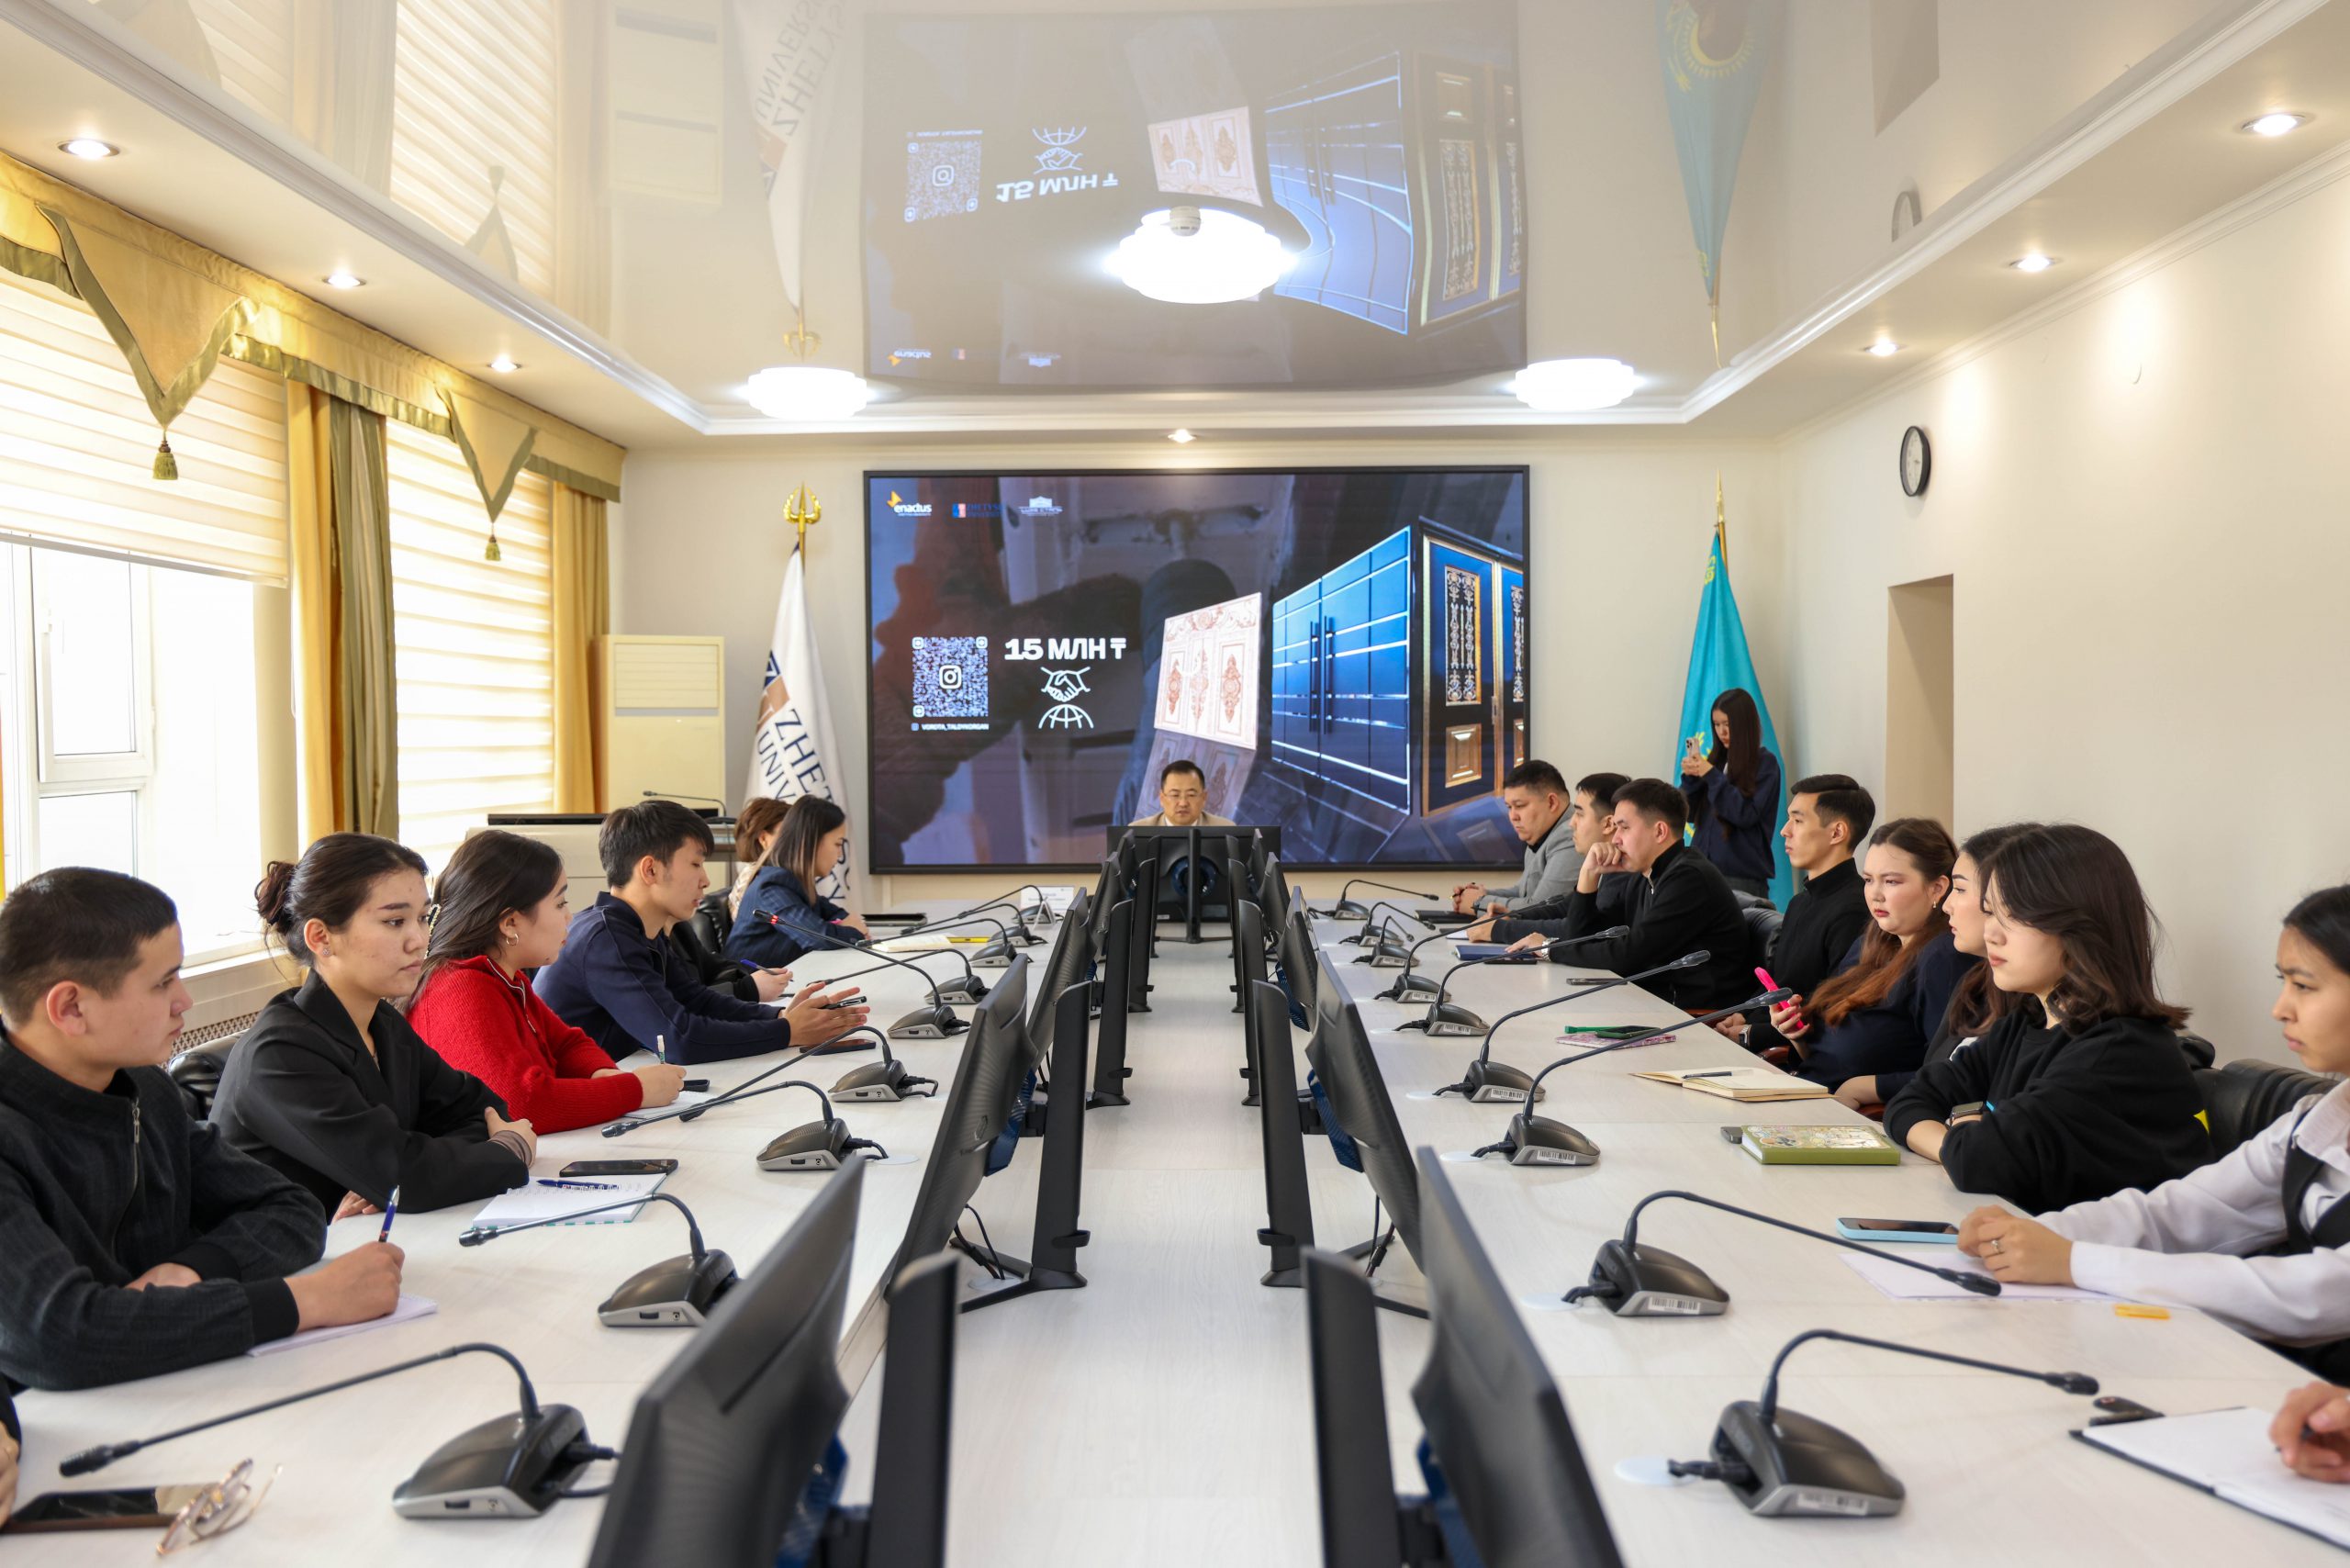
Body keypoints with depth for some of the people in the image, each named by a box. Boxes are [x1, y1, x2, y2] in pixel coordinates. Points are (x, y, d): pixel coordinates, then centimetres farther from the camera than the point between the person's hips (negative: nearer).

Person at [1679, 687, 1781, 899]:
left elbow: (1747, 815, -13)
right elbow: (1691, 814, 10)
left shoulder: (1765, 763, -2)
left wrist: (1712, 776, -15)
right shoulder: (1716, 759, 10)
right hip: (1705, 868, 4)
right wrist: (1690, 778, -7)